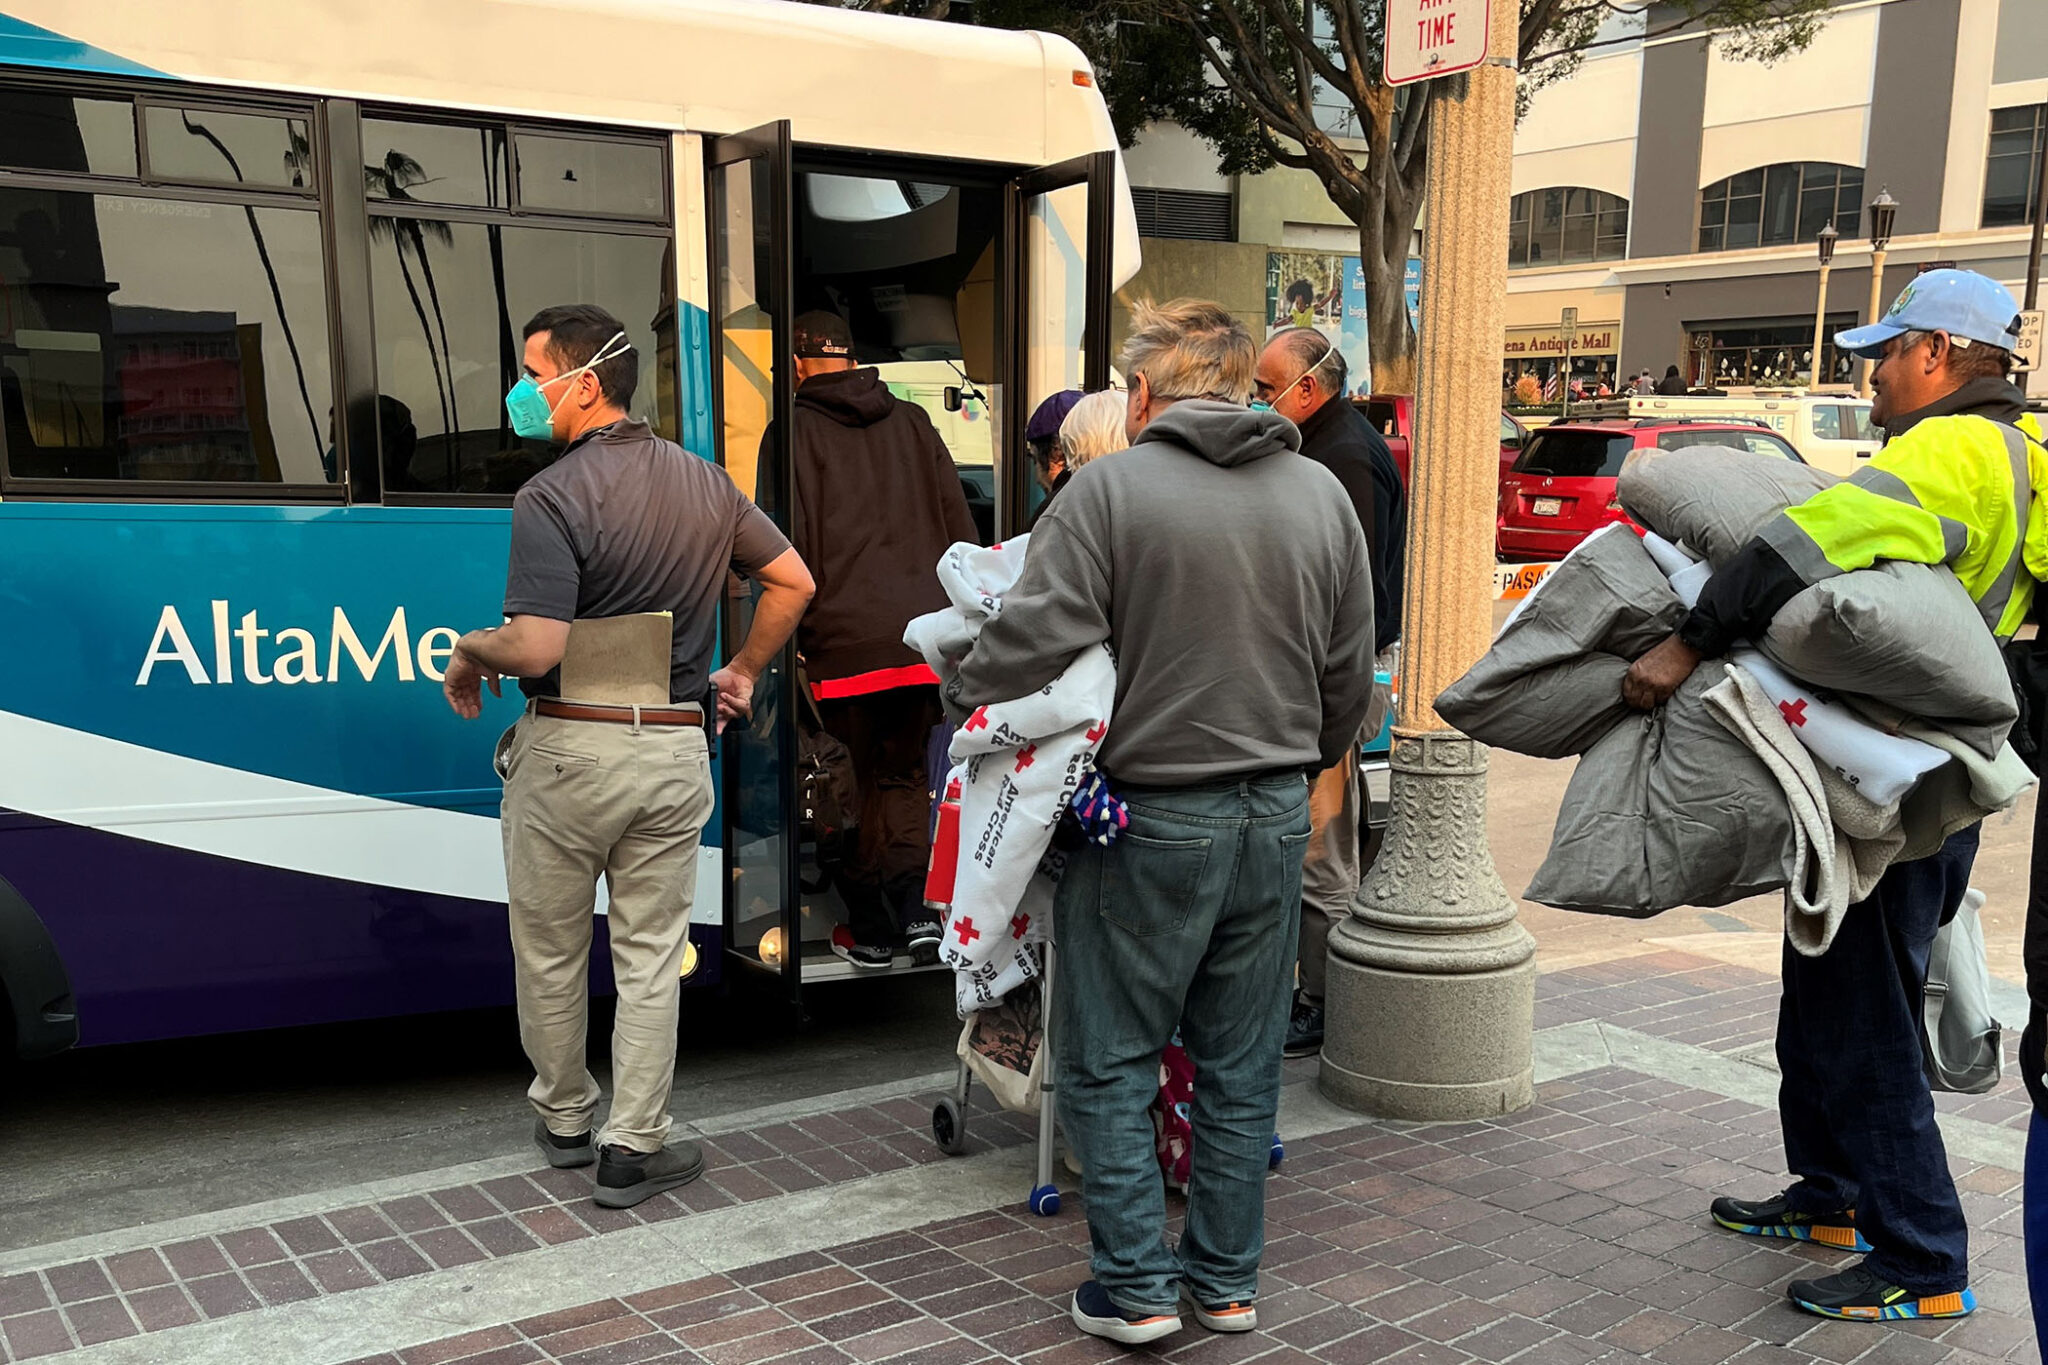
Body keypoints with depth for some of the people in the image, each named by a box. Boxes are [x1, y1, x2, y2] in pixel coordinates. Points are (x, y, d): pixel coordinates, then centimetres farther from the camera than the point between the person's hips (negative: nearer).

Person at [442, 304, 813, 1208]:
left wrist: (470, 652, -3)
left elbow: (538, 648, -23)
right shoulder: (706, 482, 4)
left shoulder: (551, 497, -15)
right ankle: (633, 1149, 15)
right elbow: (794, 581, 12)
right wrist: (743, 673, 20)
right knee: (650, 956, 10)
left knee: (549, 953, 15)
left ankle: (562, 1118, 32)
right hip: (675, 747, 5)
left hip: (568, 750, -4)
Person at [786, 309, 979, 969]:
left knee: (854, 783, 8)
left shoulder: (797, 432, 0)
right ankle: (914, 909, 2)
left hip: (845, 637, -4)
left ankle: (869, 929, 14)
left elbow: (788, 546, -4)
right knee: (905, 773, 15)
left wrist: (791, 638, 2)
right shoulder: (912, 422, 13)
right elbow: (961, 530, 13)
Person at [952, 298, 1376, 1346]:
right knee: (1241, 1064, 16)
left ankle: (1136, 1286, 15)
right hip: (1275, 818, 5)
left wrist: (960, 699, 4)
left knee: (1109, 1062, 10)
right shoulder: (1323, 494, 5)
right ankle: (1227, 1281, 26)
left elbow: (1030, 643, -16)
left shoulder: (1110, 488, -10)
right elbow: (1349, 677, 10)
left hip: (1149, 818, -5)